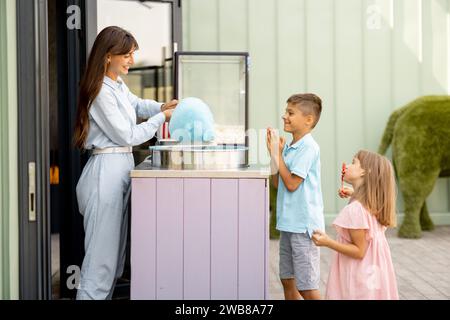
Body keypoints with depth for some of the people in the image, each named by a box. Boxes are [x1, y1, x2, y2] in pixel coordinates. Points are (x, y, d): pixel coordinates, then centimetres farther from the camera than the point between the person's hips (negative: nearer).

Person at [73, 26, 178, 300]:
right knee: (102, 256, -10)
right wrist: (162, 119, -3)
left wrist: (162, 106, 15)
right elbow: (127, 136, -12)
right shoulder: (102, 92, -15)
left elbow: (137, 104, 34)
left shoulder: (119, 86, 14)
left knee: (115, 255, 13)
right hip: (106, 171, -10)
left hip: (121, 168, 10)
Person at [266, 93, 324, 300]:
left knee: (307, 288, -2)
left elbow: (291, 183, -17)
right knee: (288, 281, 16)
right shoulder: (289, 147, 10)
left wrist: (277, 154, -9)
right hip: (289, 223, 9)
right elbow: (277, 183, 12)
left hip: (303, 225, -9)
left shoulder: (308, 147, -14)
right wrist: (274, 153, 3)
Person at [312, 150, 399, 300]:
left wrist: (328, 242, -24)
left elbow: (359, 251, -20)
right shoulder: (374, 204, 2)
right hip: (373, 274, 9)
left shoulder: (354, 210, -23)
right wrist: (354, 195, 22)